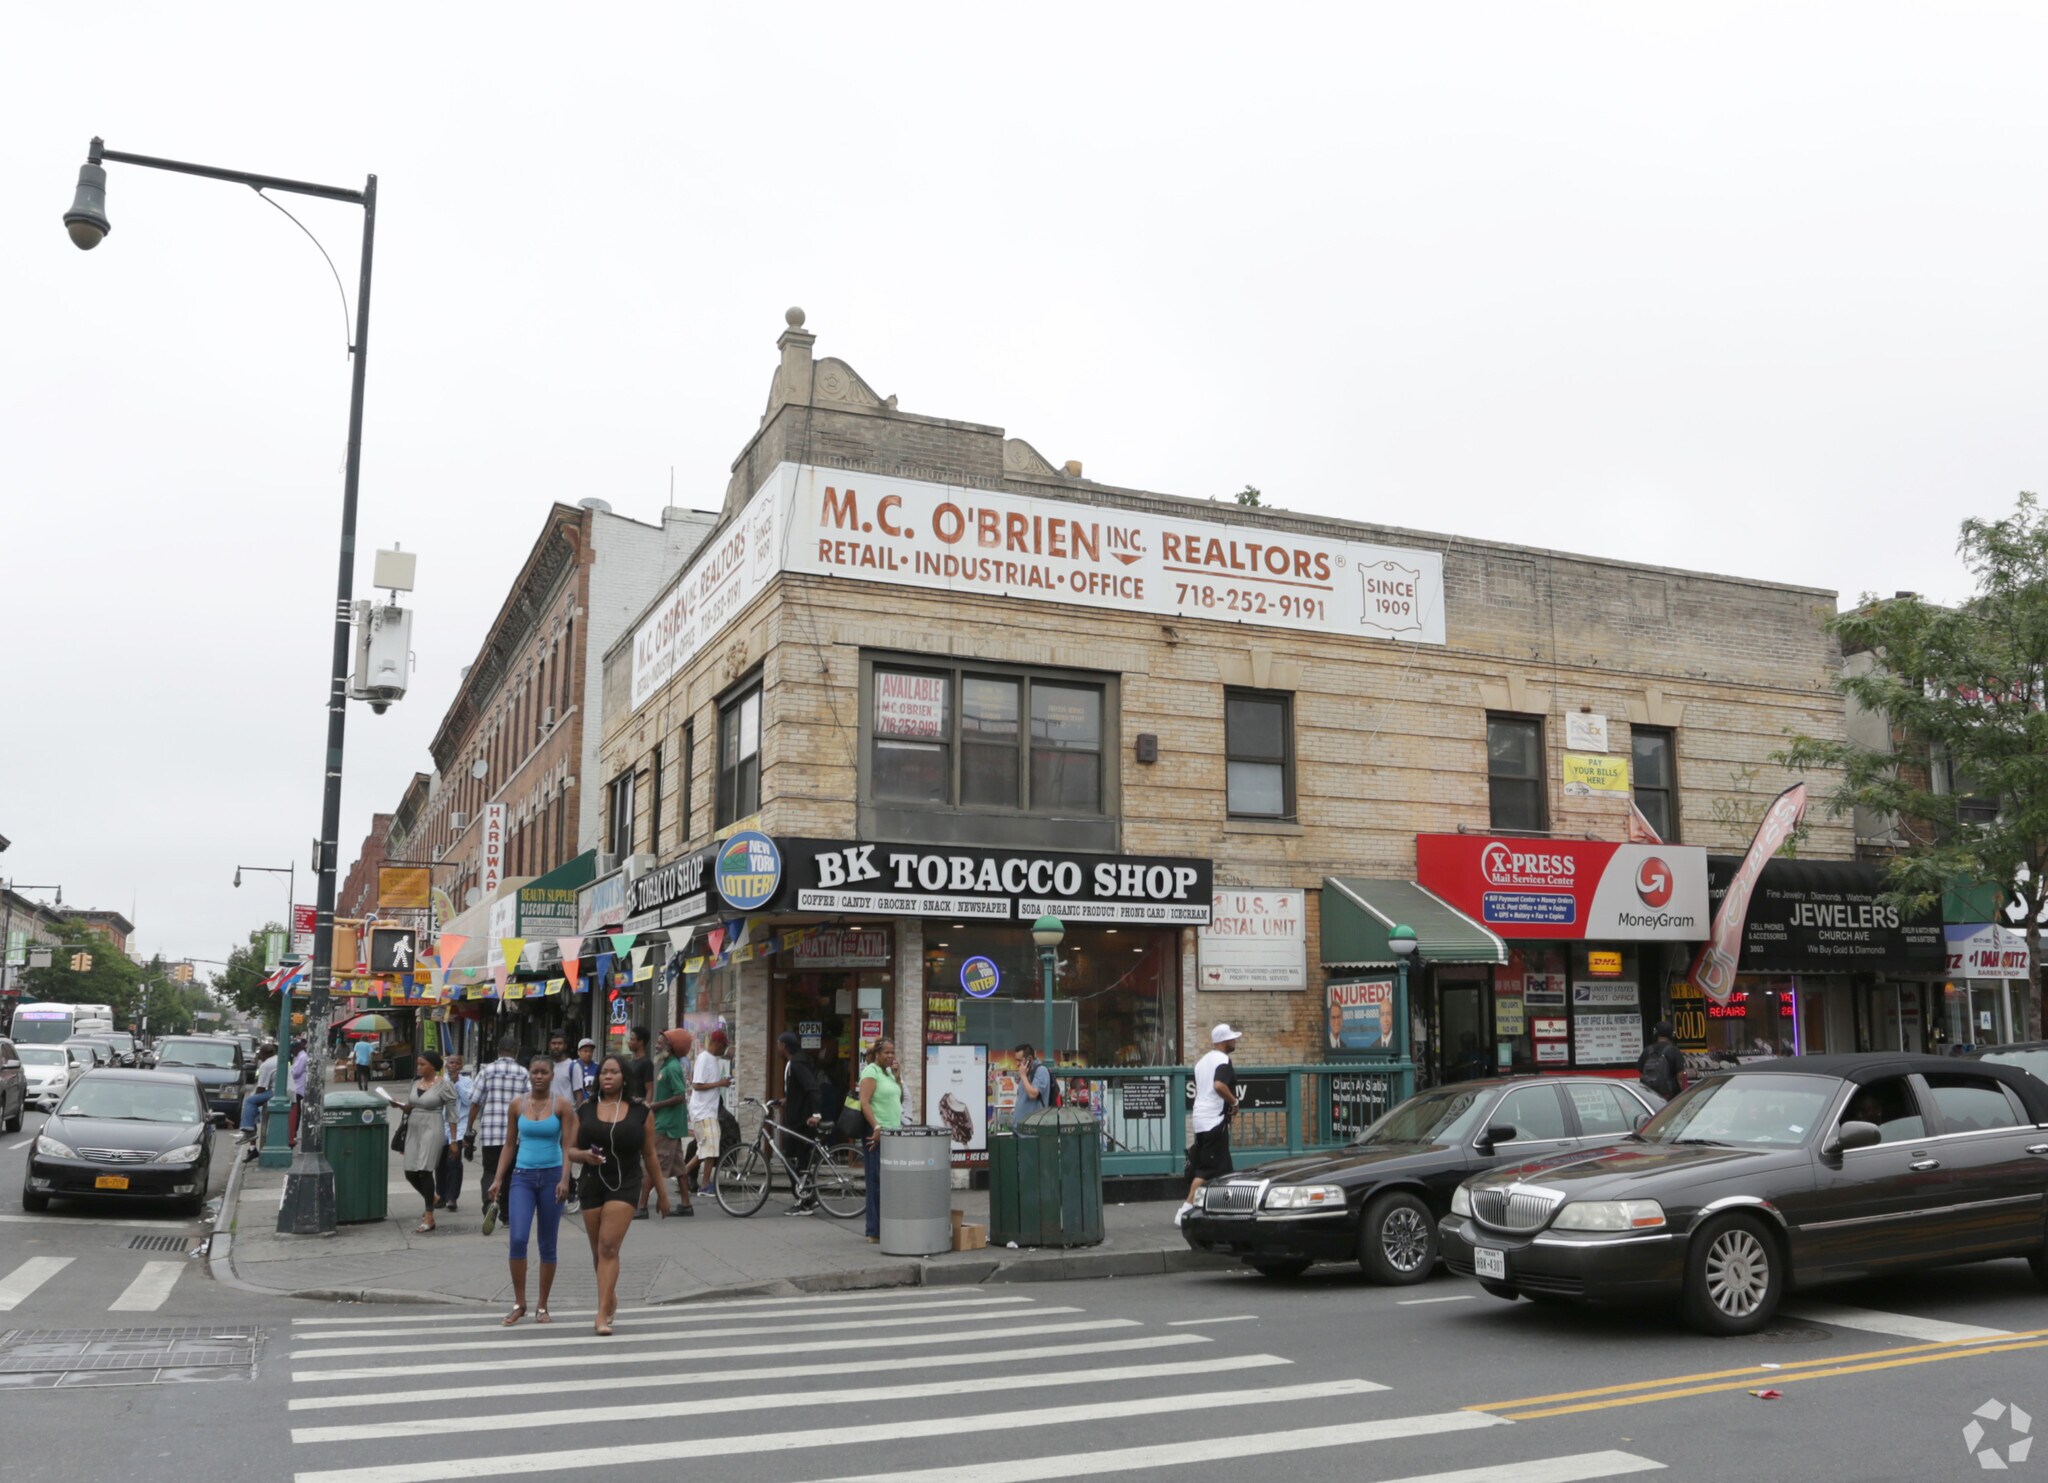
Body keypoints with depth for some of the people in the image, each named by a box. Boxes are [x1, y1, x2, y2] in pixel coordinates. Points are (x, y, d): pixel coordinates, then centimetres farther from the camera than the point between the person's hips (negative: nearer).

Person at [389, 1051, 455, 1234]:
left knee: (424, 1170, -11)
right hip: (414, 1130, 7)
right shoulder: (416, 1083, 12)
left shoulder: (443, 1085, -8)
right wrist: (401, 1105, -1)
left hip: (431, 1130, -7)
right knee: (410, 1173, 6)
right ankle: (431, 1197, 35)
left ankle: (429, 1219, -5)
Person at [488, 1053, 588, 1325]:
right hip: (522, 1176, 1)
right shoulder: (518, 1105, 5)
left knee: (547, 1245, 5)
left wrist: (564, 1179, -15)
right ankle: (519, 1303, 3)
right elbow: (510, 1145, 11)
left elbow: (568, 1146, -4)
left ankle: (542, 1307, 16)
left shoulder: (562, 1105, -2)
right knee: (517, 1239, -13)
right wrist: (498, 1179, 5)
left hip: (551, 1176, -1)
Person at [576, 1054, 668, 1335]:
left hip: (625, 1185, -3)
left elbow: (649, 1154, 8)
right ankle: (610, 1298, 35)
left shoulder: (639, 1112, 3)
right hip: (592, 1185, 3)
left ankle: (602, 1314, -13)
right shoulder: (585, 1111, 7)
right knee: (598, 1250, 12)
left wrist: (661, 1193, 10)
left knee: (609, 1247, -13)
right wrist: (585, 1156, -16)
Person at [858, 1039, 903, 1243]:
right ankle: (875, 1231, -2)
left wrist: (897, 1075, 9)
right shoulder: (871, 1072, -8)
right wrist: (876, 1128, -23)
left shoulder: (888, 1072, 18)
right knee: (878, 1182, -6)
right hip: (877, 1134, -9)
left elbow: (899, 1098, 21)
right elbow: (864, 1102, -16)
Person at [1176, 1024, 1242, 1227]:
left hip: (1200, 1118, 10)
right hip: (1215, 1120, -10)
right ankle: (1186, 1210, -15)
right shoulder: (1223, 1060, -11)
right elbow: (1219, 1085, -28)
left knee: (1223, 1167, 17)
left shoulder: (1202, 1061, 18)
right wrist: (1234, 1101, -14)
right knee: (1209, 1169, -9)